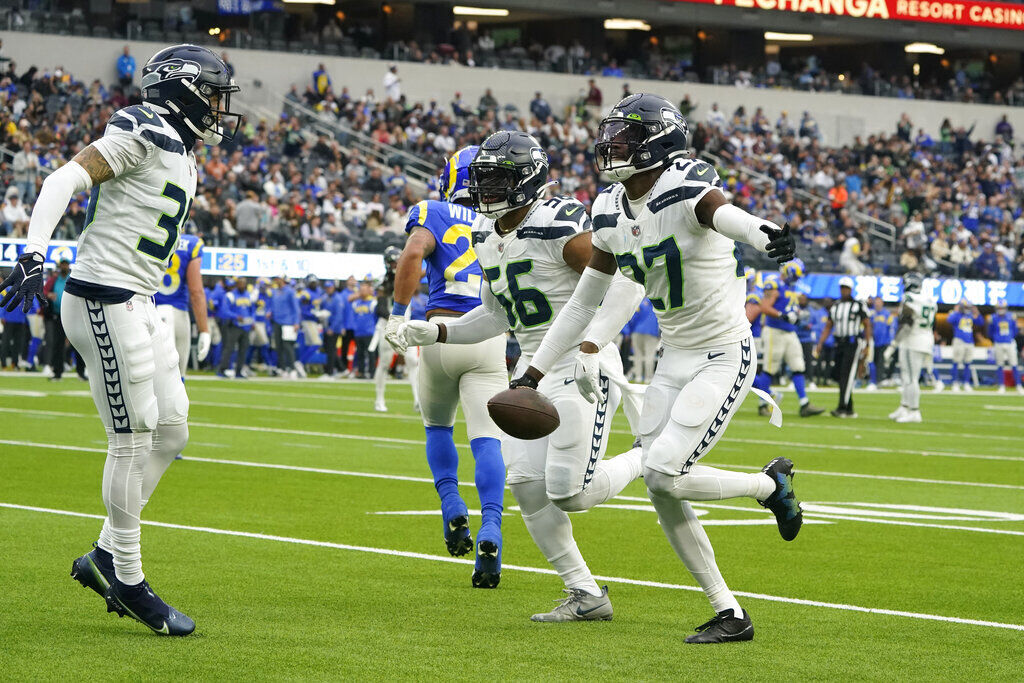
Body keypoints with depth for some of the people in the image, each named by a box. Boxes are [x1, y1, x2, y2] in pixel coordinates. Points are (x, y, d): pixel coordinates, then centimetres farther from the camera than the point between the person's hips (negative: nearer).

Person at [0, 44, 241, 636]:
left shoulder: (182, 157, 17)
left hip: (137, 305, 10)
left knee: (172, 431, 9)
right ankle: (127, 580, 3)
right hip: (105, 299, -10)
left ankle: (106, 557, 17)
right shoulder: (143, 133, -11)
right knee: (133, 438, -6)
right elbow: (67, 180, -18)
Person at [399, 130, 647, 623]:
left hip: (581, 367, -8)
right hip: (534, 369, 8)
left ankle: (646, 462, 14)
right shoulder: (485, 236, 10)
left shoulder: (560, 227, -17)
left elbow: (624, 285, -20)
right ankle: (585, 596, 6)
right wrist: (438, 332, 9)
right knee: (525, 484, -3)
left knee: (568, 492, -15)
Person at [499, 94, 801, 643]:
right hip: (675, 359, 8)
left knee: (664, 475, -17)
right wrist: (533, 372, 13)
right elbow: (582, 303, 14)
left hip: (725, 357, -8)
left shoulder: (685, 189, -19)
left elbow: (724, 214, -44)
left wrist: (763, 234, -68)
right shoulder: (613, 214, 5)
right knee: (660, 495, 1)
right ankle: (729, 614, 11)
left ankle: (769, 485, 10)